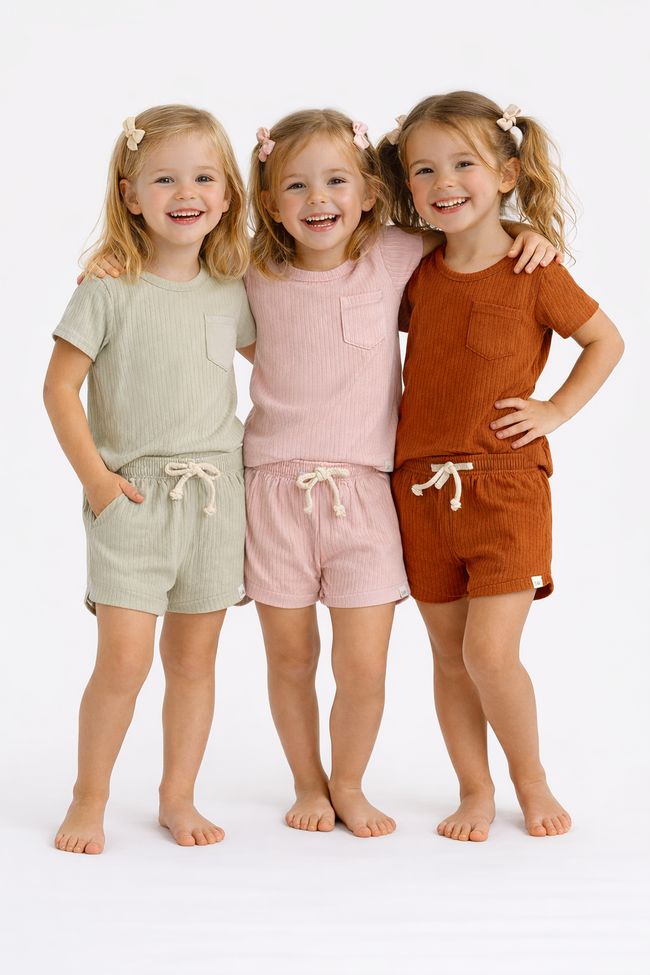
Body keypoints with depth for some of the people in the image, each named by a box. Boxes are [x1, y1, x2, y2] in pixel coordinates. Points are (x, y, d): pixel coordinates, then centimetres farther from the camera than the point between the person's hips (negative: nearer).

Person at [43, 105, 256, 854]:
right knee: (123, 659, -9)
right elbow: (60, 386, -5)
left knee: (193, 657, 10)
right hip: (132, 496, -4)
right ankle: (89, 800, 11)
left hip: (215, 496, 4)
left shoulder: (230, 293, 5)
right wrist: (95, 477, -10)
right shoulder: (108, 291, -7)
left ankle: (178, 797, 25)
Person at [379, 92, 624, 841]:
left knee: (490, 651, -10)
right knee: (449, 656, 9)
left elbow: (607, 340, 6)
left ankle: (531, 780, 15)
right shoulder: (415, 277, 5)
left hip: (507, 488, -4)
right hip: (422, 489, 4)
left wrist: (557, 409, -2)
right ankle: (475, 792, 25)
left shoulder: (535, 274, -6)